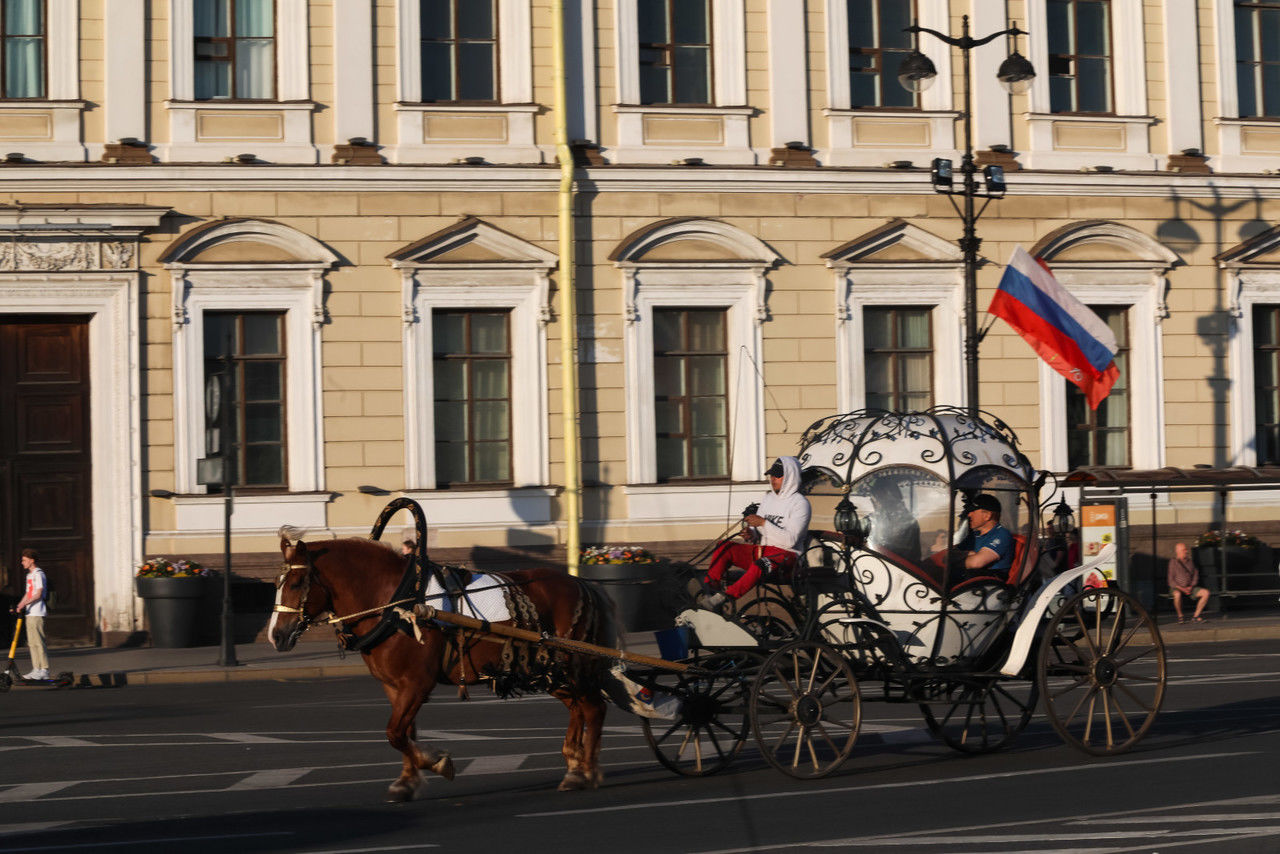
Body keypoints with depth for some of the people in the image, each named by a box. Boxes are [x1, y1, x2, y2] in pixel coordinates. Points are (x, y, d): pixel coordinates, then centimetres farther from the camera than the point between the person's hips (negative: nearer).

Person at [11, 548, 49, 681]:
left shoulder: (38, 574, -8)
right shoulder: (29, 575, 21)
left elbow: (38, 595, -16)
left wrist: (24, 604, -22)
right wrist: (18, 606, 14)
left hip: (37, 613, -9)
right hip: (30, 613, 10)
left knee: (38, 641, -10)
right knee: (31, 642, 8)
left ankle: (44, 670, -10)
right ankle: (36, 669, 11)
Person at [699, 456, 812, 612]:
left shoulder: (800, 503, -4)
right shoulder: (768, 498, 17)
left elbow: (790, 540, -15)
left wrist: (763, 523, -19)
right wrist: (751, 535, -5)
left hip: (787, 555, -7)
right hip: (761, 550, 7)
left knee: (763, 554, -39)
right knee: (725, 547, -14)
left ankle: (728, 595, -49)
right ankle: (708, 588, -31)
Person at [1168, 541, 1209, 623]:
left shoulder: (1189, 562, 9)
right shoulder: (1173, 562, -6)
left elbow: (1196, 575, 12)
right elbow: (1171, 581, -9)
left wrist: (1191, 587, -6)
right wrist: (1181, 589, -19)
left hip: (1189, 588, 5)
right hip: (1177, 588, -5)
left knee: (1205, 592, -15)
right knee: (1177, 594, -40)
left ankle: (1195, 616, -10)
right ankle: (1180, 616, -17)